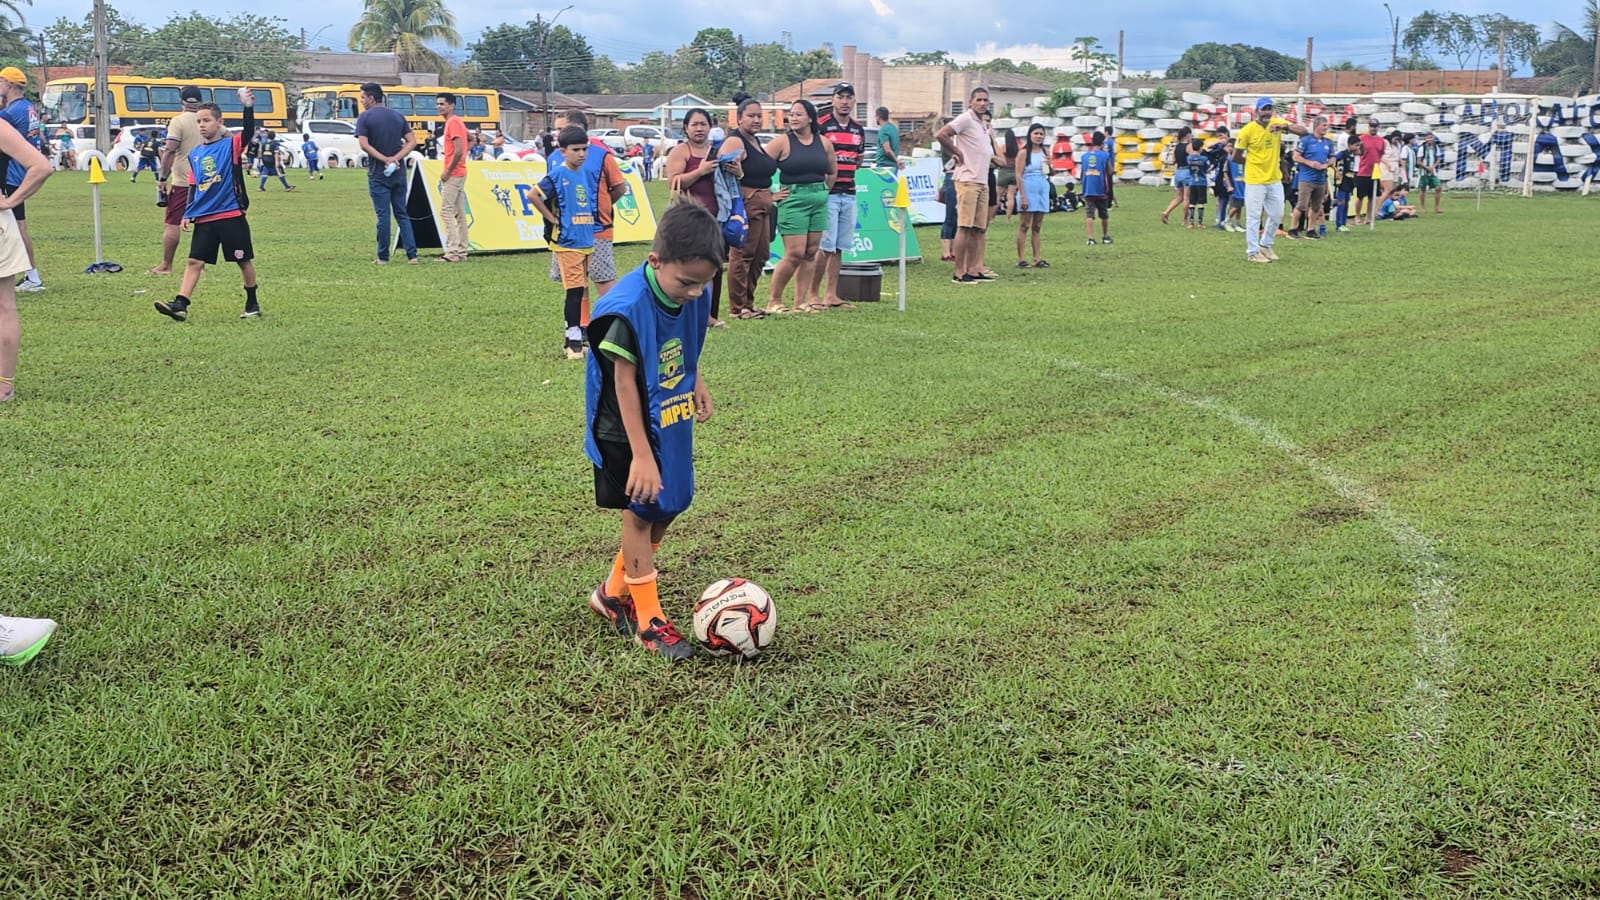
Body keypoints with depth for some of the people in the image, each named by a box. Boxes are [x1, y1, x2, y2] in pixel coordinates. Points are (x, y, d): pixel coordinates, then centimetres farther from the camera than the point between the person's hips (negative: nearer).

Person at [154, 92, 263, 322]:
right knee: (194, 261, -3)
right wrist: (187, 214, 9)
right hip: (203, 219, 4)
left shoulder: (231, 145, -1)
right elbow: (193, 187, 16)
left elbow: (248, 131, -21)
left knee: (244, 260, 7)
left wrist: (249, 107, -33)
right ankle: (180, 305, -8)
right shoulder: (195, 154, 13)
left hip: (231, 216, -4)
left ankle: (252, 303, 23)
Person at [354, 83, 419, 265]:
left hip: (378, 174, -4)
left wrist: (385, 159, -15)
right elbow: (412, 142, 1)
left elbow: (364, 145, -16)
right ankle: (412, 254, 2)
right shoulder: (398, 116, 8)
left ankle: (383, 257, 6)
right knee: (402, 214, 10)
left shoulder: (365, 117, -5)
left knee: (383, 215, 0)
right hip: (399, 173, 4)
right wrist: (395, 159, -8)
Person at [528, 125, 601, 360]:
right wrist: (552, 219, -11)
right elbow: (534, 195, -15)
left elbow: (599, 197, 25)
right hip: (567, 241, -6)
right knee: (575, 289, -9)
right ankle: (574, 340, -4)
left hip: (587, 240, 6)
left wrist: (596, 215, 11)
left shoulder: (590, 173, 8)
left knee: (579, 290, 11)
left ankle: (574, 339, 19)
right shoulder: (557, 175, -9)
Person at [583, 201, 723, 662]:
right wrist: (641, 455, -25)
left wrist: (697, 383, 3)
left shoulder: (695, 295, -9)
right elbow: (624, 384, -25)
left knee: (670, 506, 13)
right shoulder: (628, 308, -30)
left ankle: (615, 592, 31)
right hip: (626, 429, -7)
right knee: (641, 512, 0)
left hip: (672, 423, 7)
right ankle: (649, 620, 12)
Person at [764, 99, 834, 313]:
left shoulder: (824, 143, 8)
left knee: (810, 253, 5)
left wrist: (822, 191, 14)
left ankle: (800, 302, 12)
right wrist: (770, 196, -8)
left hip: (820, 201, 5)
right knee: (795, 253, -10)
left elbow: (832, 173, 23)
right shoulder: (782, 142, -5)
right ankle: (773, 301, 1)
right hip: (793, 201, -5)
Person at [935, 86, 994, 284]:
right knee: (964, 227, -10)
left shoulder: (983, 125, 20)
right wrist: (957, 153, -11)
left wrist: (990, 159, 17)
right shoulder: (965, 119, -7)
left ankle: (973, 270, 10)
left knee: (978, 229, 7)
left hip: (983, 182, 9)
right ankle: (959, 273, -9)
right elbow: (940, 135, -19)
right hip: (967, 180, -9)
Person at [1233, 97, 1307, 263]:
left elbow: (1304, 132, -7)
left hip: (1275, 180, 5)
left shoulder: (1277, 123, 0)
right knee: (1254, 216, 0)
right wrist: (1254, 162, 3)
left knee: (1277, 215, 13)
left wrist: (1286, 126, -23)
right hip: (1255, 181, -5)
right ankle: (1252, 252, 9)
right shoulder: (1247, 130, -11)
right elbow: (1236, 156, -5)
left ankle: (1265, 245, 31)